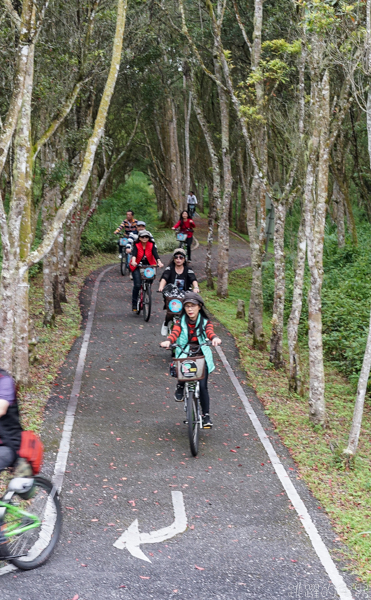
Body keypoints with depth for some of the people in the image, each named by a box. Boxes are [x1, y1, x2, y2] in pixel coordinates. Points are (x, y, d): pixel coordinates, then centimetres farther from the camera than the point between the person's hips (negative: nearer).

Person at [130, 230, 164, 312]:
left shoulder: (151, 245, -5)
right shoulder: (136, 245, -8)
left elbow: (155, 254, -19)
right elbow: (134, 254, -25)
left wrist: (159, 262, -38)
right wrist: (133, 262, -46)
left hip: (149, 266, 2)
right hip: (137, 266, -2)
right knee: (137, 285, -14)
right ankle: (134, 304, -4)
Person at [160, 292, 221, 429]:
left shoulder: (205, 322, 4)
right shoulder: (181, 322, 4)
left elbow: (209, 331, -17)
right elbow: (175, 333, -15)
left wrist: (215, 338, -42)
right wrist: (168, 341, -38)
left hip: (201, 356, 0)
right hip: (184, 355, 0)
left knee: (202, 385, -11)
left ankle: (206, 415, 3)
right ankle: (180, 386, 2)